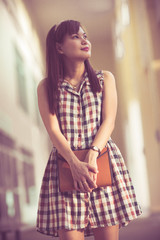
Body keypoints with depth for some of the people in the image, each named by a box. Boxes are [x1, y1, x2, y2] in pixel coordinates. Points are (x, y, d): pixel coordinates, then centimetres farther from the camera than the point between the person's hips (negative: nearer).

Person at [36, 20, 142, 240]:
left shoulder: (105, 79, 13)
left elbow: (109, 121, 1)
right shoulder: (46, 87, 9)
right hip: (65, 165, -1)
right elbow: (54, 131, -3)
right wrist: (75, 163, -20)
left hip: (103, 163, 1)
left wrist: (92, 154, -17)